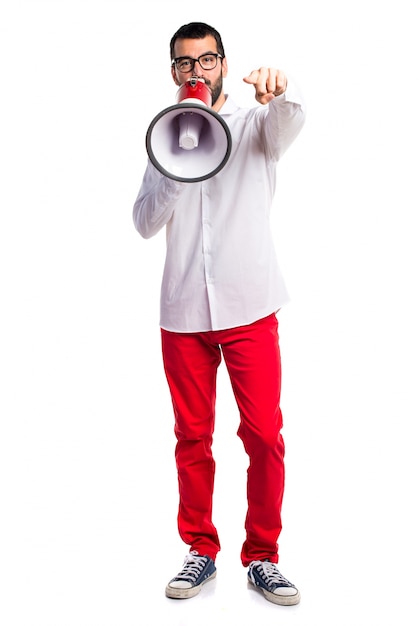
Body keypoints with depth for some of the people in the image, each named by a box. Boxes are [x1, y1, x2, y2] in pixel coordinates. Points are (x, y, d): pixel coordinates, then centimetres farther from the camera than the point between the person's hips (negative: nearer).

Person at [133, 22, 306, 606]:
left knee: (265, 435, -3)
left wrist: (280, 88, -40)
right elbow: (145, 223, 5)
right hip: (183, 312, 3)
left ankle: (262, 557, 14)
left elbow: (291, 120, -18)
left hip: (249, 308, -2)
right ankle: (201, 551, 23)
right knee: (192, 437, 8)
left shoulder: (255, 125, 7)